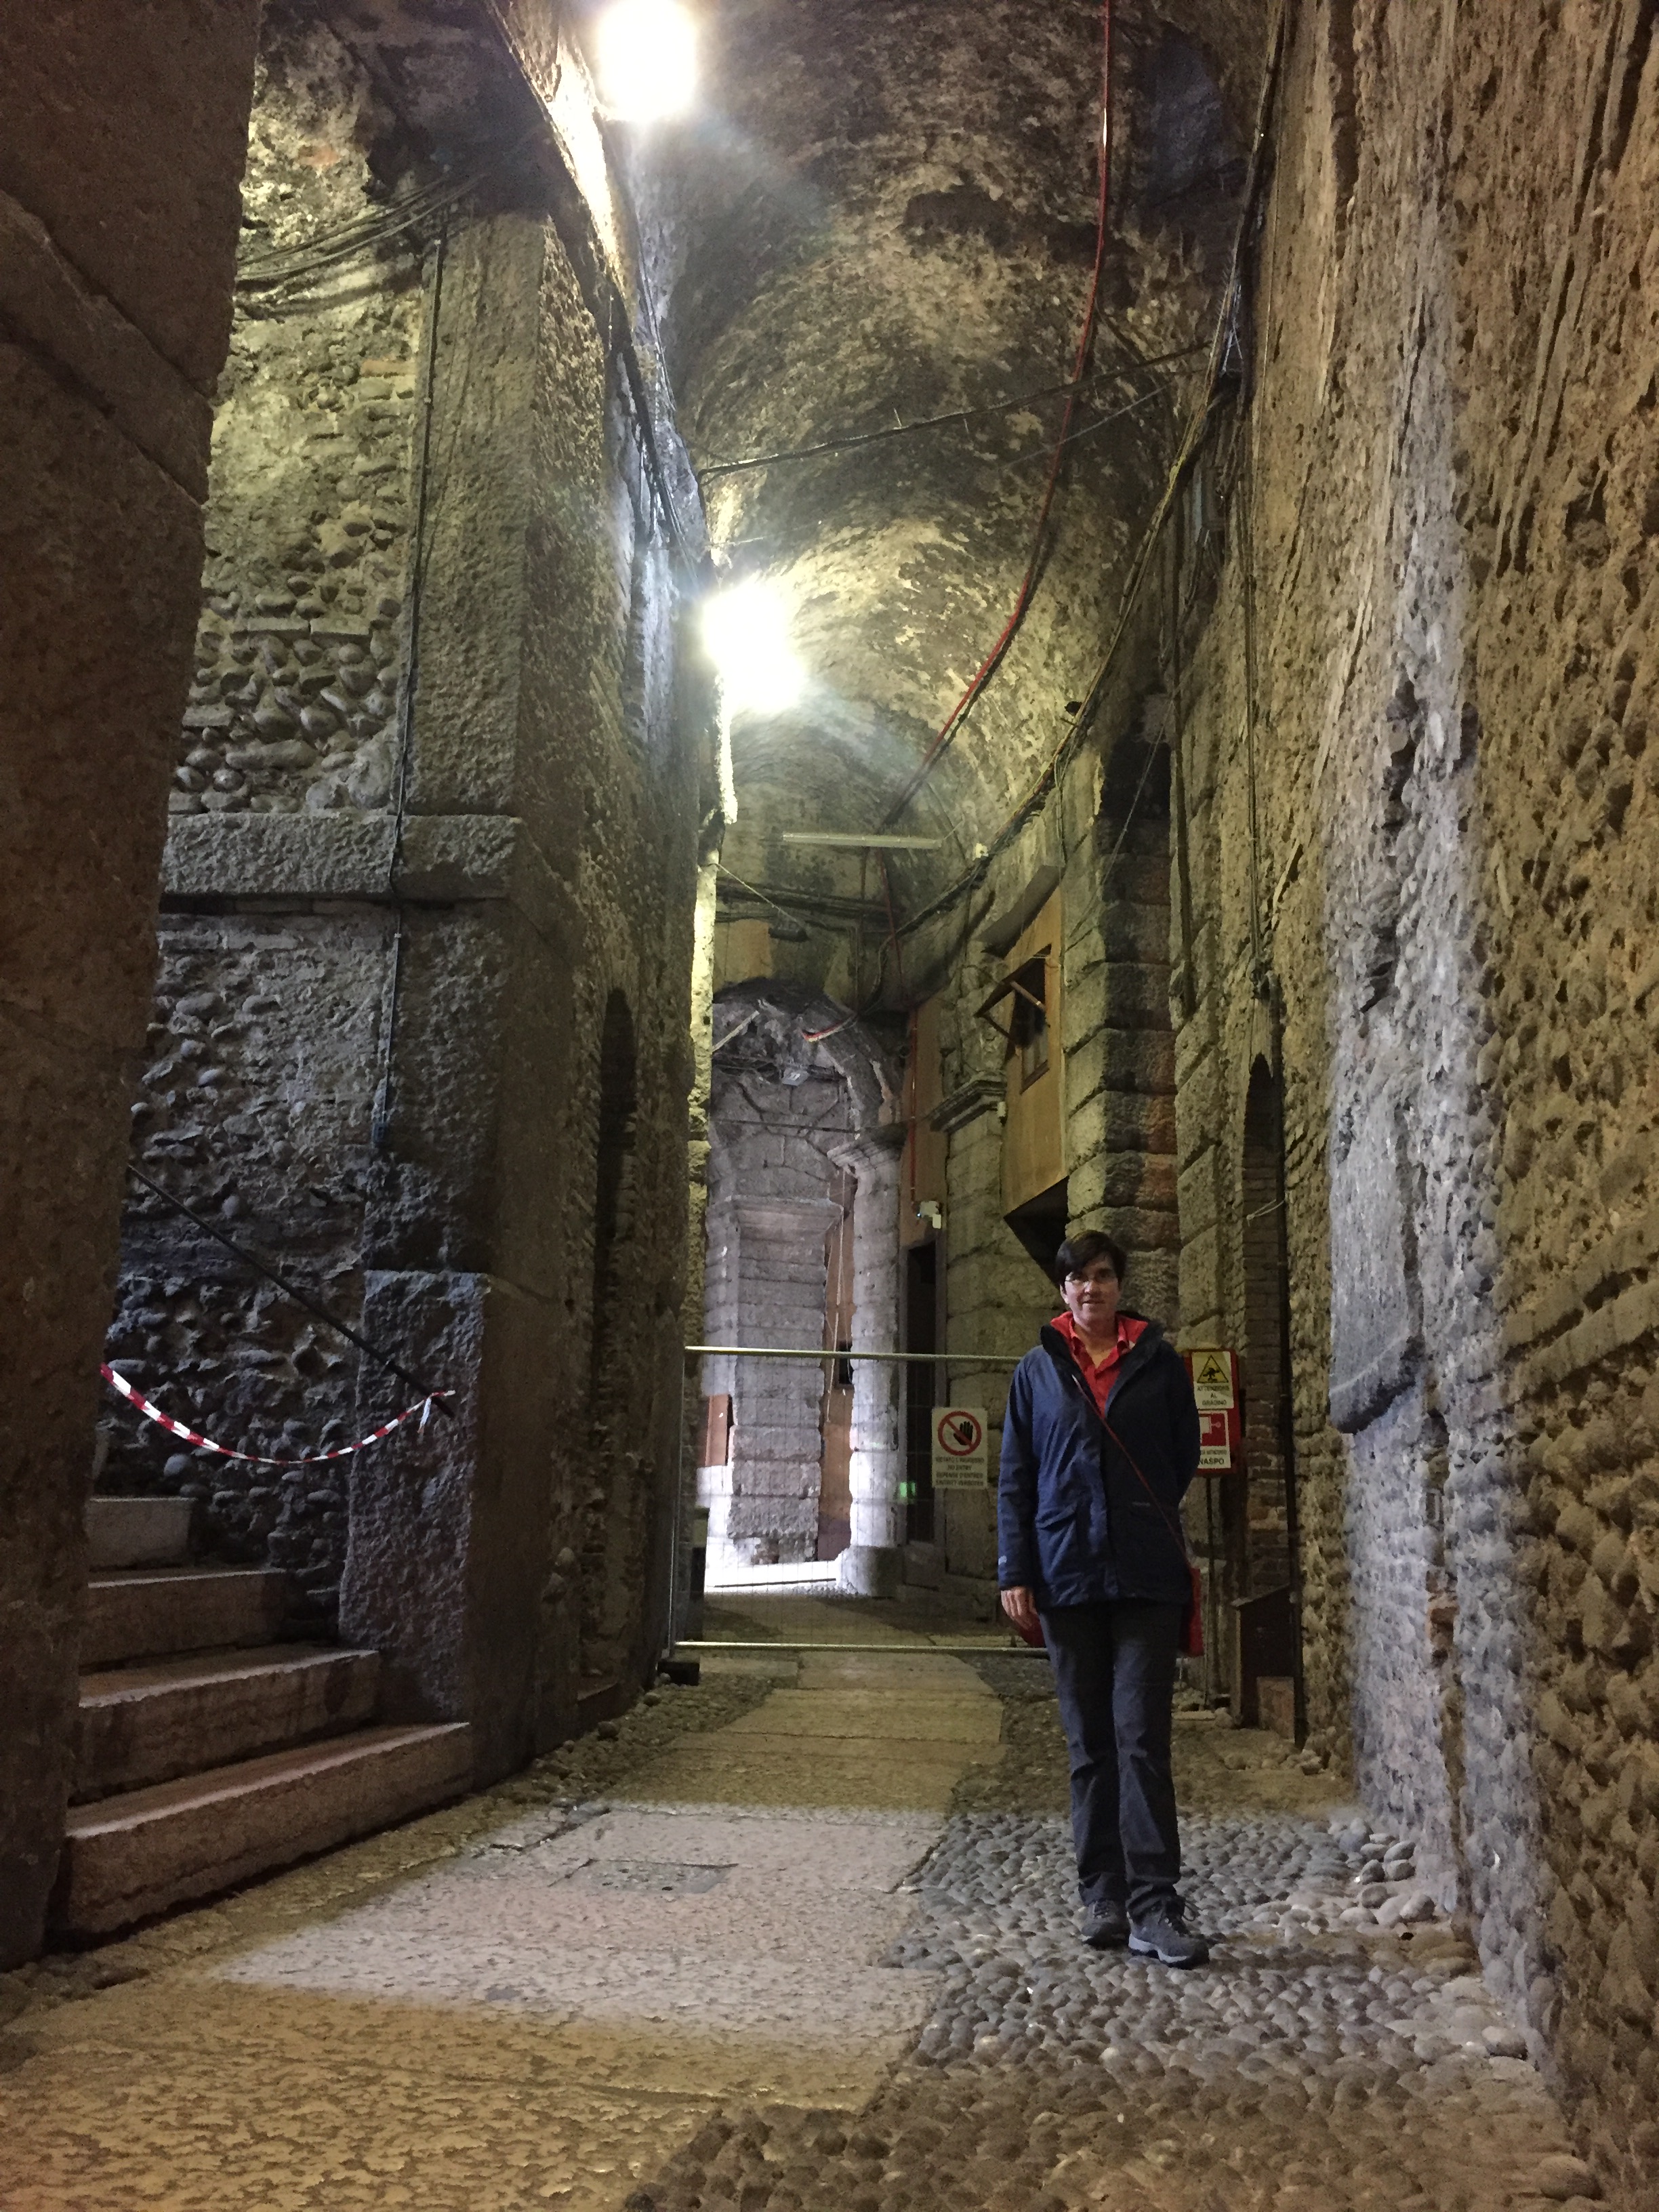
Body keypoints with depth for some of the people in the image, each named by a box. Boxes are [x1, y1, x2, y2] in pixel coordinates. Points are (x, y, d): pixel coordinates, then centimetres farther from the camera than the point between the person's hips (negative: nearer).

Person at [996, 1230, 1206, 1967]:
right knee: (1089, 1744, 8)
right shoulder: (1038, 1369, 10)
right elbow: (1015, 1477, 7)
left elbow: (1184, 1459, 14)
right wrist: (1015, 1572, 1)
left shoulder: (1159, 1362, 7)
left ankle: (1154, 1905, -5)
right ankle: (1103, 1898, 15)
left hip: (1147, 1578, -2)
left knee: (1143, 1740, -7)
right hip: (1067, 1575, 2)